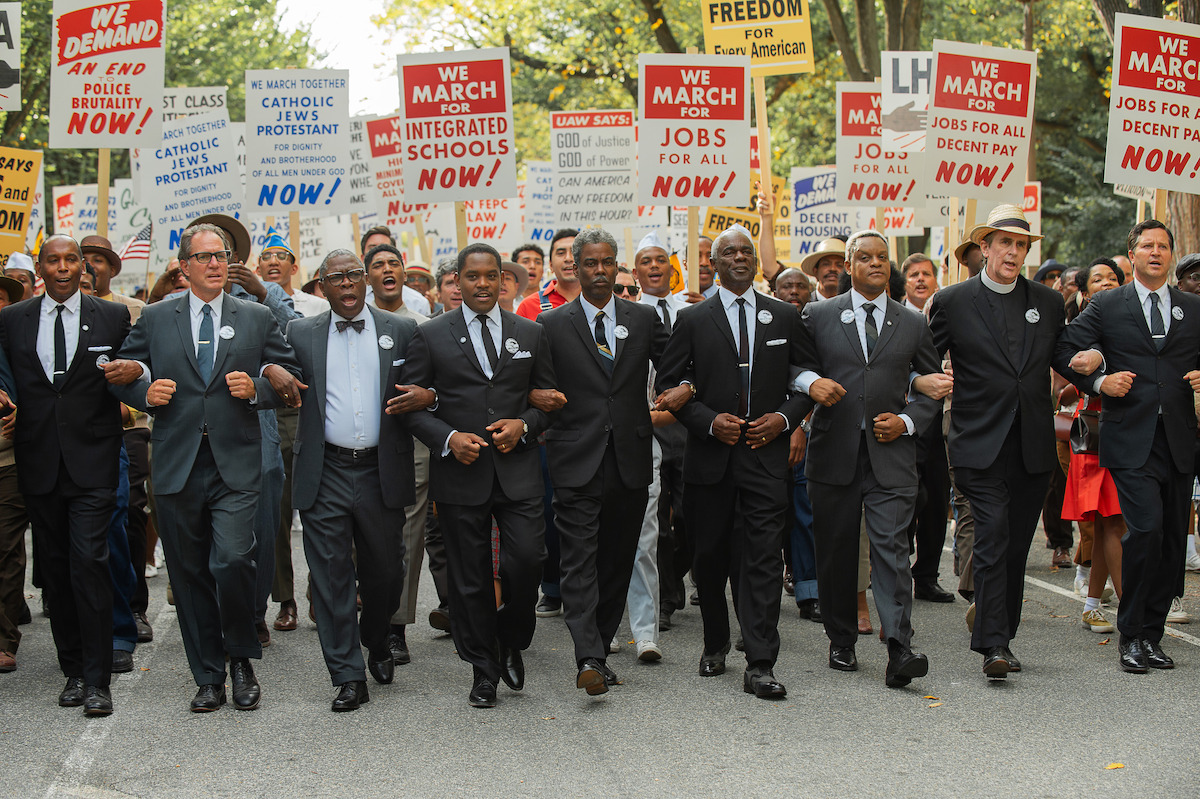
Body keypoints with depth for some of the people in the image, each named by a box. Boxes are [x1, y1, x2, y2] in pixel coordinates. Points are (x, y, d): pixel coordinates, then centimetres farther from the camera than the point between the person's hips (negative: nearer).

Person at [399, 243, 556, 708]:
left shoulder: (530, 334, 10)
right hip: (460, 473, -1)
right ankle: (483, 669, 19)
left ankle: (512, 643, 19)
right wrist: (448, 438, -13)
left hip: (518, 471, 1)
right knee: (470, 578, 5)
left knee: (527, 560, -9)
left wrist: (524, 425, -6)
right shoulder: (431, 335, 3)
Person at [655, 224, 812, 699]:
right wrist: (709, 421, -10)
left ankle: (760, 666, -5)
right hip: (710, 457, 0)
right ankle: (715, 644, 30)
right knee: (710, 557, 10)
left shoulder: (784, 317, 9)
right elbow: (668, 385, 3)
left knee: (763, 559, -6)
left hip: (766, 452, 0)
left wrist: (785, 417, -5)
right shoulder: (692, 320, 5)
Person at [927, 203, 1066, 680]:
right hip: (981, 444, -4)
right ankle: (993, 645, -11)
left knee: (1016, 546, 9)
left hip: (1034, 447, 4)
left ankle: (999, 634, 20)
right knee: (993, 539, -12)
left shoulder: (1049, 302, 11)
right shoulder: (952, 302, 1)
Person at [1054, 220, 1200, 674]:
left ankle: (1151, 634, 16)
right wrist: (1100, 380, -11)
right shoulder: (1106, 306, 6)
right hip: (1131, 439, -4)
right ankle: (1131, 635, -4)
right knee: (1146, 529, -16)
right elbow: (1064, 352, 2)